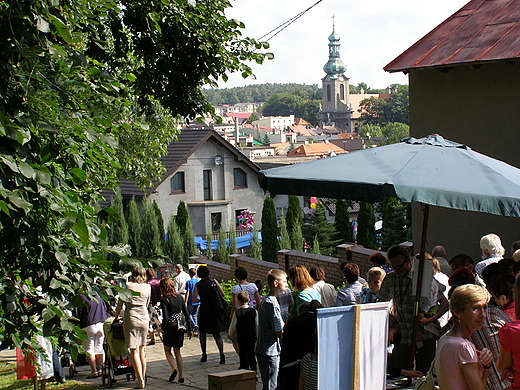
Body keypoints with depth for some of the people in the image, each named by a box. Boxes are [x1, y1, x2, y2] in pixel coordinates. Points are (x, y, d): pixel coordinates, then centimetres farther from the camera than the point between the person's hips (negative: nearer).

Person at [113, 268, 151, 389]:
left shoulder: (128, 286, -2)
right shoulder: (148, 287, 8)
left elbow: (120, 303, 4)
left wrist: (116, 317, 19)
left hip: (131, 319, -4)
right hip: (144, 319, 4)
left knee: (134, 351, -4)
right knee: (142, 349, 15)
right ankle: (143, 377, 19)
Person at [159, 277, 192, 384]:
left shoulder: (164, 299, -12)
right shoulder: (179, 297, 4)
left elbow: (165, 317, -19)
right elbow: (186, 314, 6)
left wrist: (162, 328, -4)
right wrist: (189, 329, 12)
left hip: (170, 327, -5)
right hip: (180, 327, 5)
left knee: (167, 349, 16)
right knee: (177, 351, 14)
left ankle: (173, 369, -6)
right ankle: (181, 376, 6)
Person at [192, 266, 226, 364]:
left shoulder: (197, 285, -4)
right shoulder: (214, 282, -1)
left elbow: (194, 300, -8)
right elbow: (222, 293, 1)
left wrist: (202, 300, 10)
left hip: (204, 311, -1)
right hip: (215, 311, 1)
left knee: (202, 333, 15)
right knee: (217, 334, 4)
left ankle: (204, 355, 13)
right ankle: (222, 354, -11)